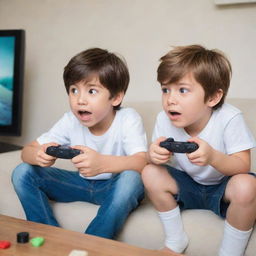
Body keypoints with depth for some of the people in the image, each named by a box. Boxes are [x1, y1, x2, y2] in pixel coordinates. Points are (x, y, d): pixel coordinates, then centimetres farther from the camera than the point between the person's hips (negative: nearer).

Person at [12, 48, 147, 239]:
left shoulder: (128, 119, -21)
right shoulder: (71, 121, -9)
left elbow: (142, 162, -36)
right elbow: (27, 151, -7)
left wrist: (102, 163, -56)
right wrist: (39, 155, -33)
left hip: (115, 188, -4)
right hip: (82, 185, 5)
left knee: (131, 177, -39)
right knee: (23, 173, -10)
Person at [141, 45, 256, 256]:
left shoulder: (229, 118, -26)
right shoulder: (164, 119, -15)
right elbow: (155, 157, -7)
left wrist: (213, 157, -47)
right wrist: (154, 155, -35)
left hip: (222, 186, -3)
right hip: (187, 185, 4)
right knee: (150, 173, -20)